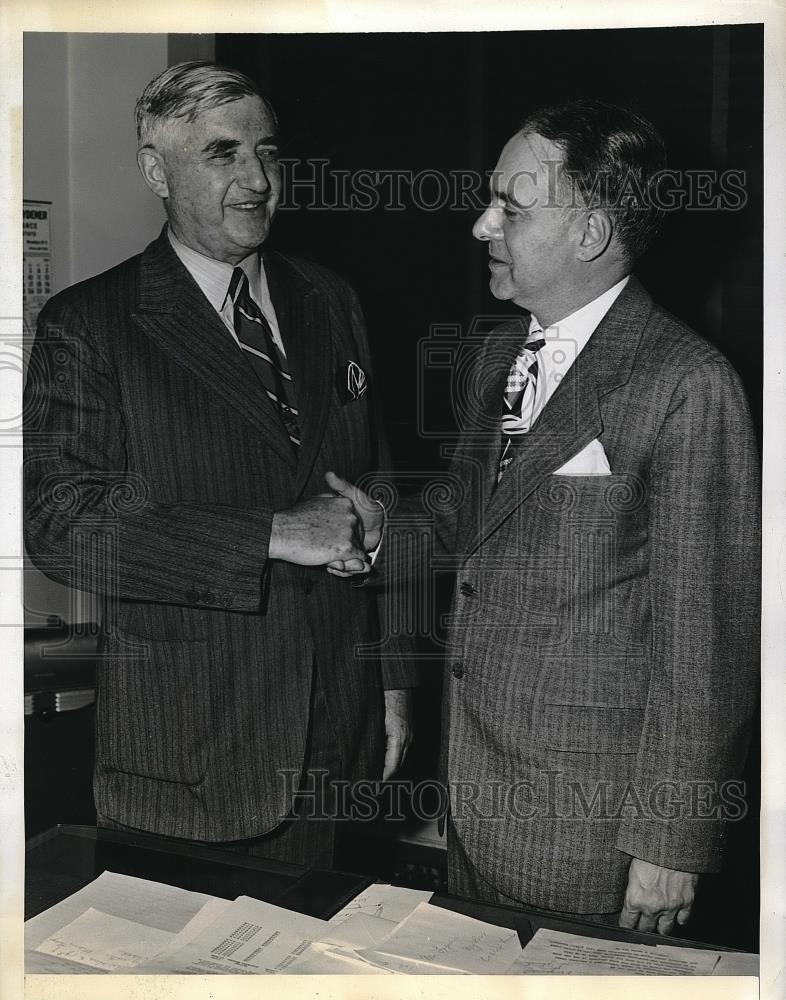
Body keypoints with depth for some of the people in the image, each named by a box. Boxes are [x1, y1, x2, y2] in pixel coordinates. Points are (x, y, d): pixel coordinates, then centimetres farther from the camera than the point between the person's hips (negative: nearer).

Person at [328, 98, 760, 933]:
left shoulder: (686, 383, -18)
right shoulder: (499, 352, 7)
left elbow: (708, 626, -17)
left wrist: (671, 842, -14)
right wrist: (384, 538, -5)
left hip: (582, 803, -7)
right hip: (469, 764, 7)